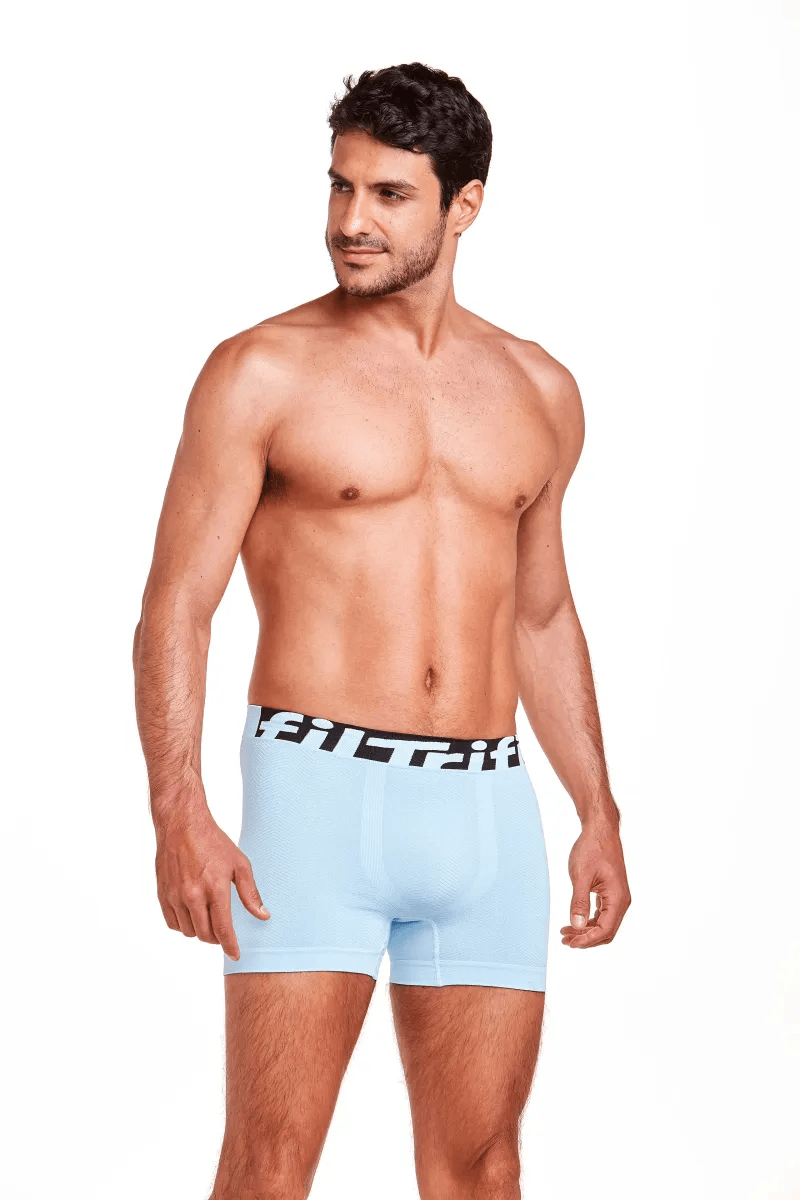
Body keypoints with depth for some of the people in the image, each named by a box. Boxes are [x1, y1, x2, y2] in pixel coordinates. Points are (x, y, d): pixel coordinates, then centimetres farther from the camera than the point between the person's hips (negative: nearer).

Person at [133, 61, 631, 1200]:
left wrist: (599, 812, 19)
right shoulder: (264, 371, -2)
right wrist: (179, 815, -16)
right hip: (317, 792, -4)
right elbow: (175, 607, -5)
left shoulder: (538, 391, 12)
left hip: (486, 806, 4)